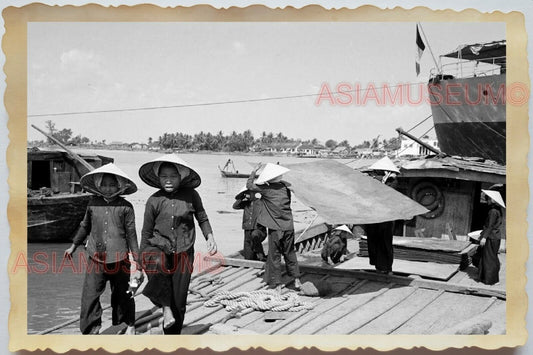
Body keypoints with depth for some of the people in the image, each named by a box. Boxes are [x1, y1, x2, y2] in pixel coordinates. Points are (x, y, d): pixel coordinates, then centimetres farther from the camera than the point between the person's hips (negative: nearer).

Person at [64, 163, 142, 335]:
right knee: (90, 295, -5)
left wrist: (136, 260, -1)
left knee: (123, 294, 13)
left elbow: (131, 234, -1)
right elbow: (85, 226, 19)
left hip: (119, 259, -2)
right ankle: (91, 329, 6)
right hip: (96, 258, 2)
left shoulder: (125, 207, -4)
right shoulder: (93, 203, 4)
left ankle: (130, 324, 36)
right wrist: (74, 246, 25)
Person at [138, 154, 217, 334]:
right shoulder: (154, 201, -2)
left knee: (179, 302, 4)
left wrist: (210, 237, -3)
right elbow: (146, 233, 6)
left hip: (183, 252, 1)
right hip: (158, 249, -1)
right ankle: (166, 308, -20)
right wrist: (143, 259, 9)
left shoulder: (191, 195, -2)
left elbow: (202, 218, 13)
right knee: (157, 265, -37)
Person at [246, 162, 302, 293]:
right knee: (290, 253, 18)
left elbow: (249, 185, 0)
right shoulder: (285, 186, 2)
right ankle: (296, 280, 23)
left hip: (275, 228, -4)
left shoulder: (266, 189, -10)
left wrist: (254, 171, 10)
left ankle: (277, 285, 9)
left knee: (274, 256, 6)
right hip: (289, 226, 4)